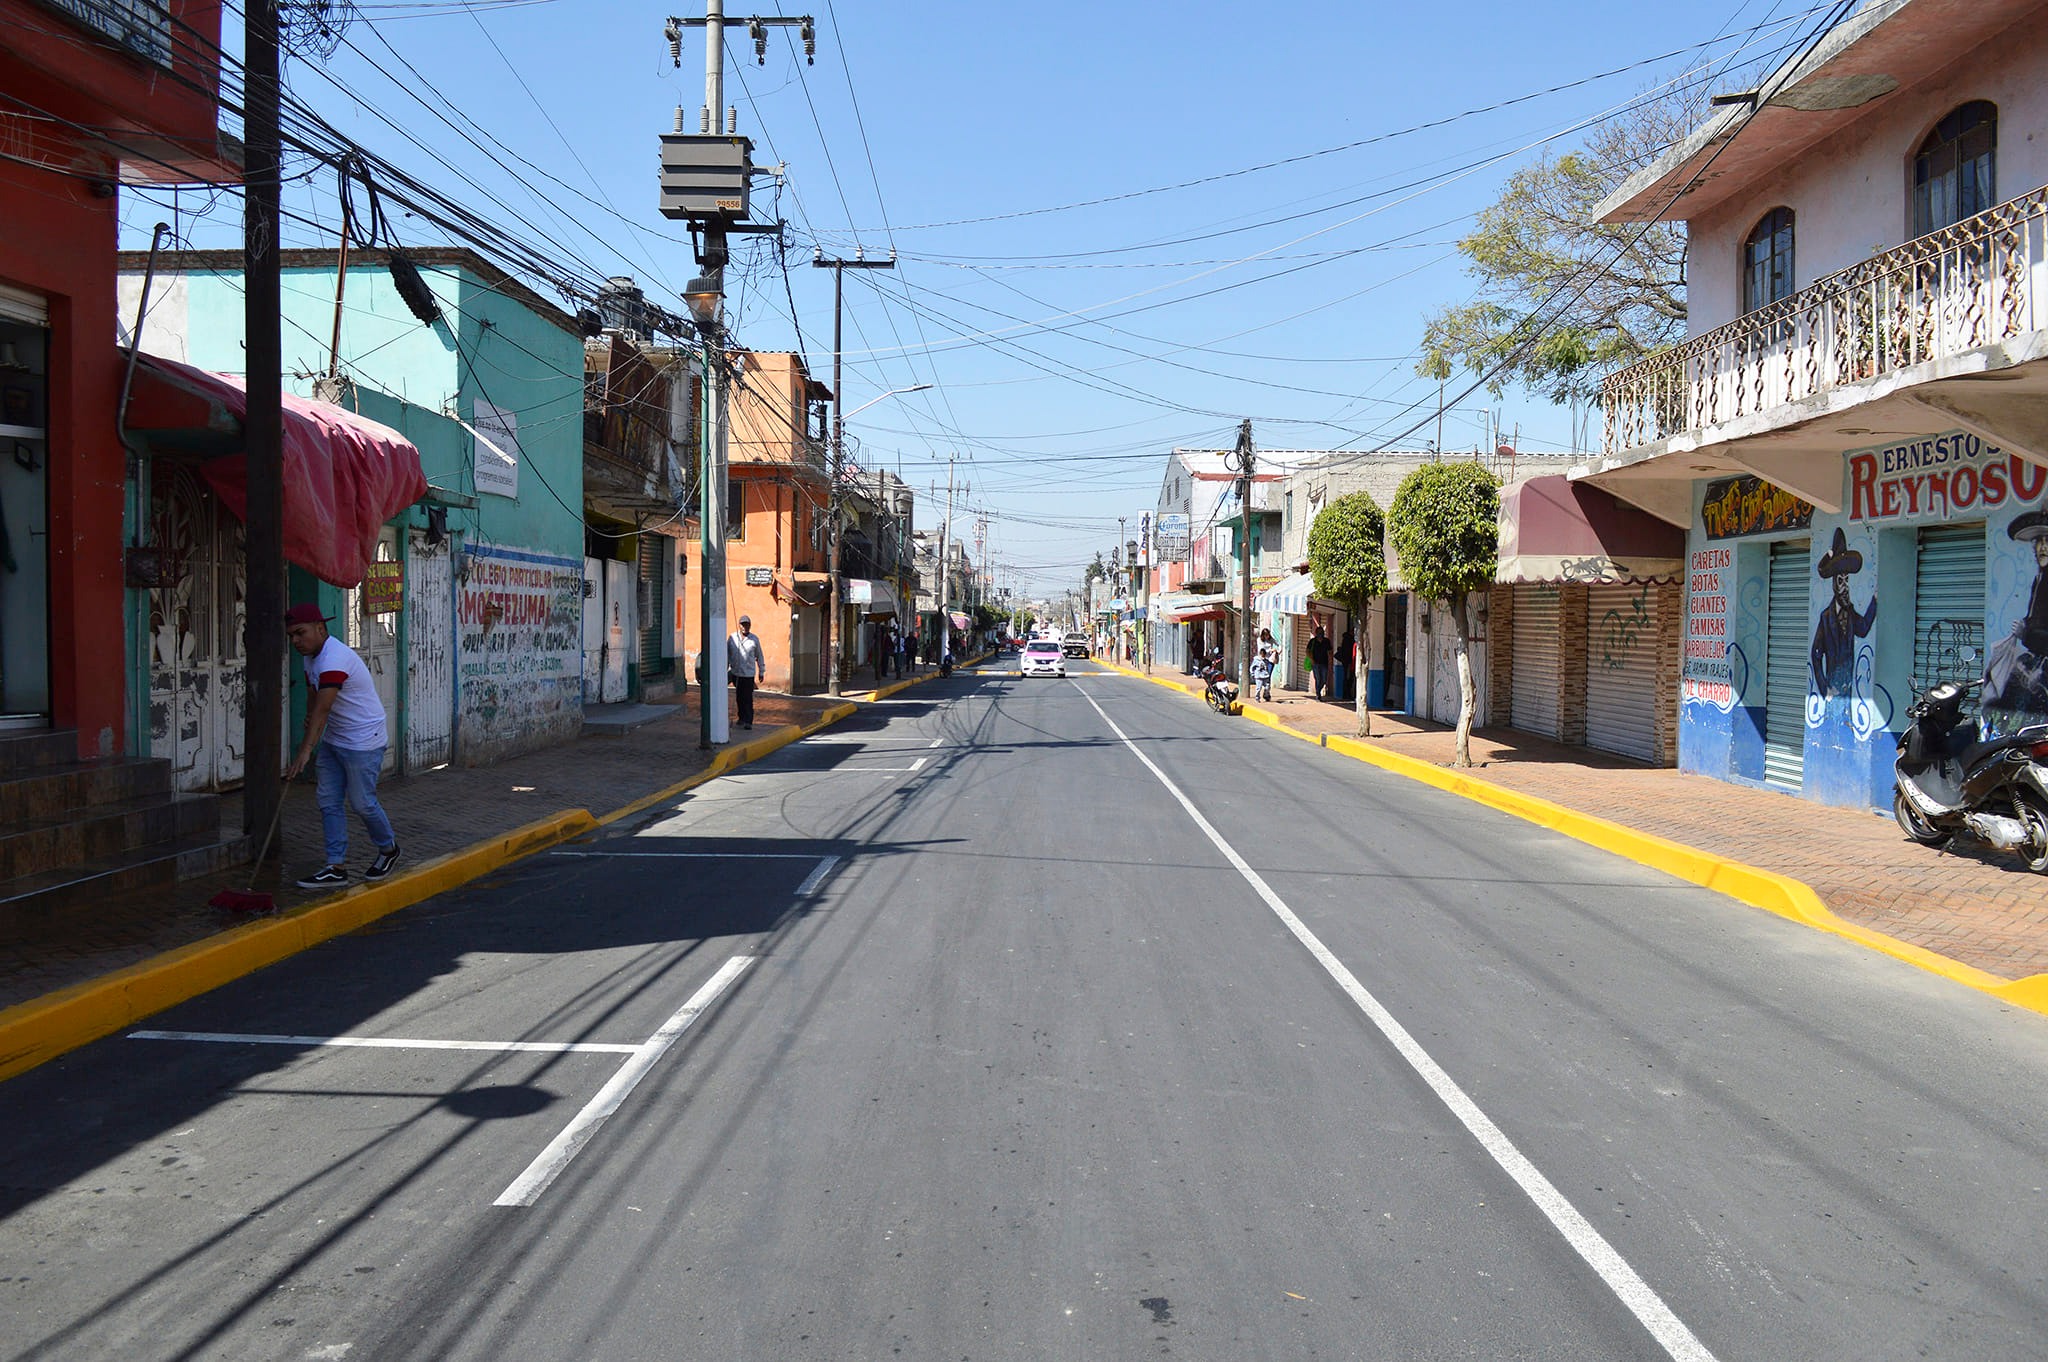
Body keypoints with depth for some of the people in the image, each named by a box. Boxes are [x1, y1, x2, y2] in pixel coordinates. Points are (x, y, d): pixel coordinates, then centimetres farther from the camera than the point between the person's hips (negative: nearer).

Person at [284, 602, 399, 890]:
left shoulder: (335, 658, -24)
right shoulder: (311, 657, 8)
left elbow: (322, 710, -31)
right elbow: (312, 698, 16)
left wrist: (305, 752, -35)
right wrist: (311, 743, 8)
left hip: (364, 740, -9)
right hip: (332, 739, 9)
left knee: (361, 802, -1)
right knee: (329, 802, 5)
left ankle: (388, 849, 24)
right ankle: (336, 868, 8)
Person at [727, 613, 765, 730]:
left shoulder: (754, 639, 1)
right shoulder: (732, 638, 4)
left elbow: (759, 656, 8)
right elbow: (727, 655, 10)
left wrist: (761, 672, 10)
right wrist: (725, 670, 8)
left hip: (749, 673, -2)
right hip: (735, 672, 3)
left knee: (748, 698, -7)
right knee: (739, 697, 12)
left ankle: (748, 721, -6)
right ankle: (742, 718, 27)